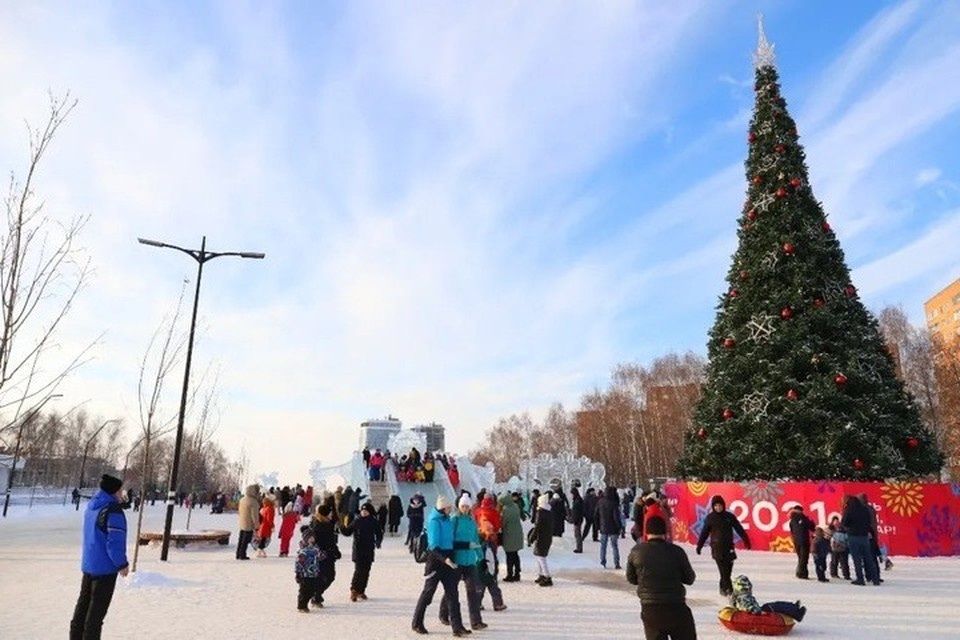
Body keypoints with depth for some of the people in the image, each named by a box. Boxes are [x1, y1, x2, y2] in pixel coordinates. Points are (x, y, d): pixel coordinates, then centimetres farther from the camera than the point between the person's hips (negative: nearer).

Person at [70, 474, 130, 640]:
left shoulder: (92, 506, 4)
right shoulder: (114, 511, -24)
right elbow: (115, 543, -23)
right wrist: (122, 564, -12)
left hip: (88, 564, 9)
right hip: (105, 567, -9)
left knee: (84, 604, 21)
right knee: (97, 608, 2)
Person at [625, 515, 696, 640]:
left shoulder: (636, 552, -5)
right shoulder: (676, 551, -9)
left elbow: (631, 579, 7)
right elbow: (690, 578, 3)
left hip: (649, 609, 1)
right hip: (676, 608, -1)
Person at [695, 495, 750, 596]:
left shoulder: (729, 516, 4)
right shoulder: (710, 518, 0)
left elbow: (739, 529, 10)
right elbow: (704, 533, 5)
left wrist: (745, 539, 5)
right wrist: (699, 545, 5)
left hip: (729, 547, 2)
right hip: (717, 547, -2)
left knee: (728, 569, 3)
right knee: (723, 569, -9)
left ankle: (723, 588, 17)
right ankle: (728, 589, -8)